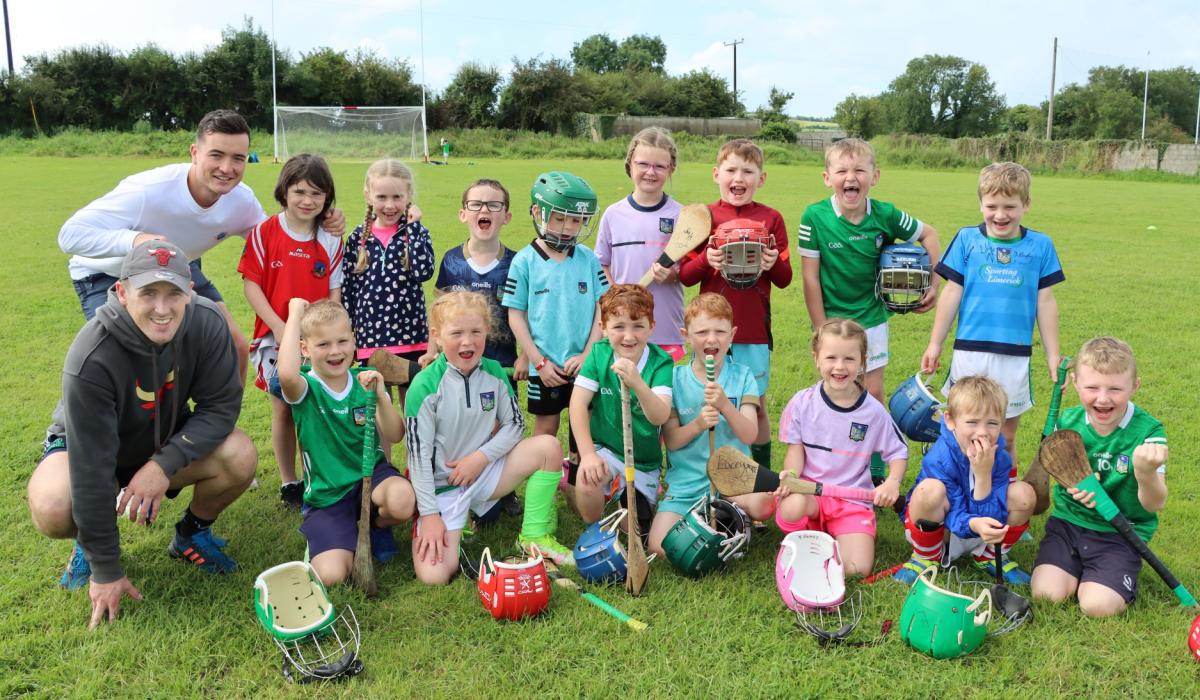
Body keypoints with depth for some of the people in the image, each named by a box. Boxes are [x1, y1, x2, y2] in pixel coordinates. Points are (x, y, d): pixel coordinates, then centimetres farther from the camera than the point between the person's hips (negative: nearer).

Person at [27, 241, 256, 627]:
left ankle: (192, 533, 5)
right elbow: (91, 469, -32)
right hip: (89, 447, -2)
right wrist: (106, 572, -26)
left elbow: (221, 406, -18)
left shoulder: (207, 323, -26)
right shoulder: (92, 359, -35)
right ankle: (89, 544, 5)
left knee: (240, 457, -26)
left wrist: (165, 464, -34)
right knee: (53, 509, -34)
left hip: (168, 442, 3)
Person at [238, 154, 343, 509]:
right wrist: (279, 327, -13)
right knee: (283, 410, 6)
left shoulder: (331, 240, 0)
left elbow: (335, 292, 3)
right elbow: (251, 283, -6)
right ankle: (288, 482, 21)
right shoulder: (264, 233, -6)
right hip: (276, 337, -1)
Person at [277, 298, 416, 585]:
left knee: (402, 499, -34)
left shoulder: (365, 380, -2)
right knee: (331, 575, -20)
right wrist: (295, 315, -27)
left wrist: (380, 396, -27)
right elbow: (287, 375, -38)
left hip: (372, 474, 2)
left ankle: (376, 525, 4)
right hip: (327, 494, -2)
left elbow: (395, 436, -9)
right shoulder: (306, 388, -10)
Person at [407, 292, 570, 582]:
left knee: (548, 446, -16)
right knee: (434, 575, -23)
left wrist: (480, 456, -14)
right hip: (442, 485, -4)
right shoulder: (425, 387, -18)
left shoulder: (494, 373, -4)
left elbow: (515, 425, 2)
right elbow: (419, 453, -16)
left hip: (484, 472, 5)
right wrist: (429, 514, -16)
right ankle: (457, 523, 9)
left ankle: (534, 536, -4)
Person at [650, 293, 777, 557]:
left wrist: (725, 405, -28)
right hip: (686, 479, 1)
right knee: (661, 546, -18)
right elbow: (671, 440, -3)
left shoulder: (742, 377, 0)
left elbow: (749, 435, -10)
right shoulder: (675, 378, 1)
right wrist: (697, 425, -23)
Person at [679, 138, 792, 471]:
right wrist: (706, 260, -18)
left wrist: (773, 264, -17)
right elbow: (685, 275, 1)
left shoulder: (771, 218, 3)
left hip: (754, 328, 0)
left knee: (757, 407, 10)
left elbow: (785, 279, 4)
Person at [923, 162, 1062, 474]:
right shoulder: (967, 238, -1)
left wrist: (1053, 355, 7)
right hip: (970, 351, 0)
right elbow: (952, 293, 3)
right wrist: (935, 344, 4)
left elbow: (1045, 302, 6)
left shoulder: (1040, 245, 1)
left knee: (1007, 436, 11)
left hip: (1015, 354, 1)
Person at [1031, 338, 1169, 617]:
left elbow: (1155, 504, -17)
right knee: (1046, 592, -16)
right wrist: (1073, 483, -12)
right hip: (1068, 521, 3)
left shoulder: (1148, 431, -14)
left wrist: (1146, 474, -40)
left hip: (1120, 533, -3)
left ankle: (1123, 580, 13)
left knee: (1097, 605, -20)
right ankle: (1079, 570, 16)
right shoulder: (1068, 421, -4)